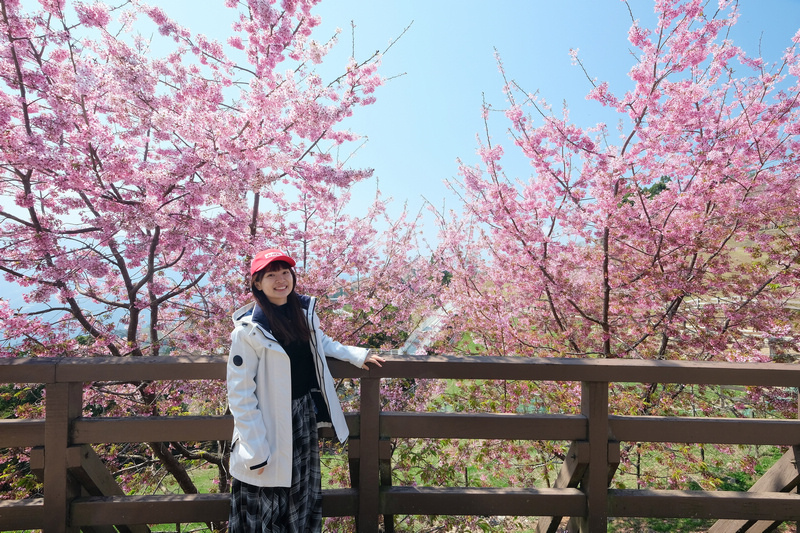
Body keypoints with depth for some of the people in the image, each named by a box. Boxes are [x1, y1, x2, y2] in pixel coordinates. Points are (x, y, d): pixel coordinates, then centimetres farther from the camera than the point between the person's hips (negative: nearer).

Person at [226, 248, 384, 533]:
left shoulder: (304, 310, -3)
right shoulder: (248, 330, -20)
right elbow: (241, 395, -17)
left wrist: (358, 355, 10)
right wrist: (255, 451, -16)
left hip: (306, 414, 6)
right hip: (272, 423, -5)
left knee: (303, 491, 24)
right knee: (268, 501, 14)